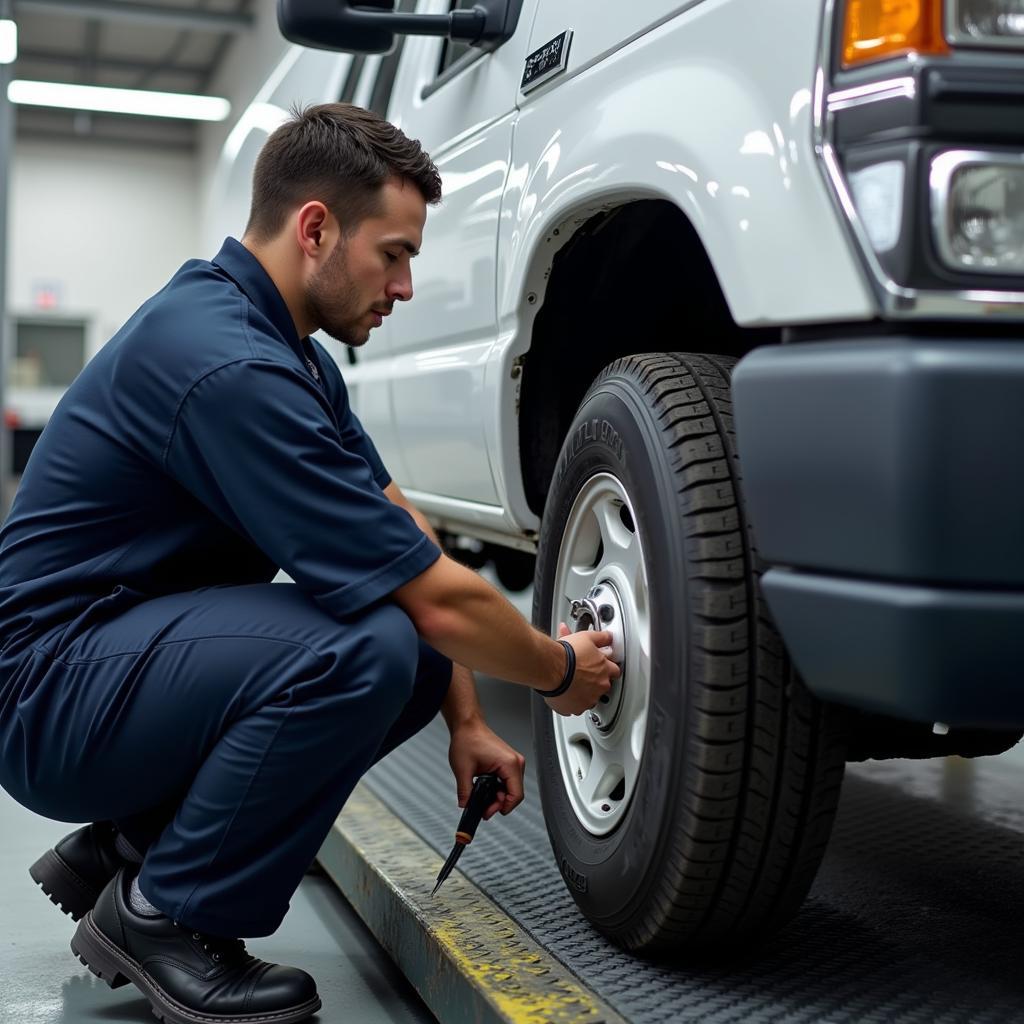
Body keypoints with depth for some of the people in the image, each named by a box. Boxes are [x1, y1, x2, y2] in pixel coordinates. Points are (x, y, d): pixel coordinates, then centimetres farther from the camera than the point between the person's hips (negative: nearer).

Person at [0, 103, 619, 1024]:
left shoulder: (284, 344, 6)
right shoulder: (228, 364, -26)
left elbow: (406, 532, 7)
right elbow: (439, 600, -24)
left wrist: (467, 719, 3)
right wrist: (558, 671, -5)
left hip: (137, 646, 10)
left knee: (423, 652, 1)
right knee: (367, 648, -30)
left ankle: (127, 842, 11)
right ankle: (160, 915, -7)